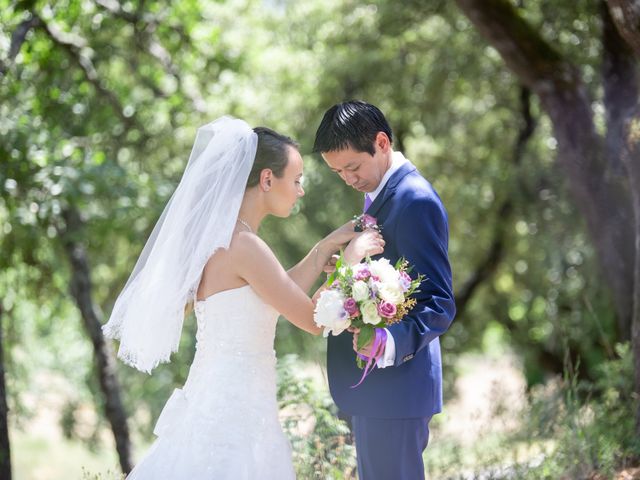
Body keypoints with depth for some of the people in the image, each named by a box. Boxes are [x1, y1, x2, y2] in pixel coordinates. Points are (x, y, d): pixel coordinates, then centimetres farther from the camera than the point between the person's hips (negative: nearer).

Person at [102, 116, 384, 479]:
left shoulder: (218, 237, 8)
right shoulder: (243, 246, -19)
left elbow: (282, 295, 19)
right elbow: (313, 319, -12)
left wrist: (328, 245, 19)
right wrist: (352, 257, 0)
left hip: (216, 402, 9)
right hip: (233, 411, -9)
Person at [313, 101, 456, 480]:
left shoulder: (416, 201, -18)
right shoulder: (378, 193, 14)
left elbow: (440, 304, -23)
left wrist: (394, 343, -37)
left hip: (395, 385, -10)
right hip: (373, 382, 10)